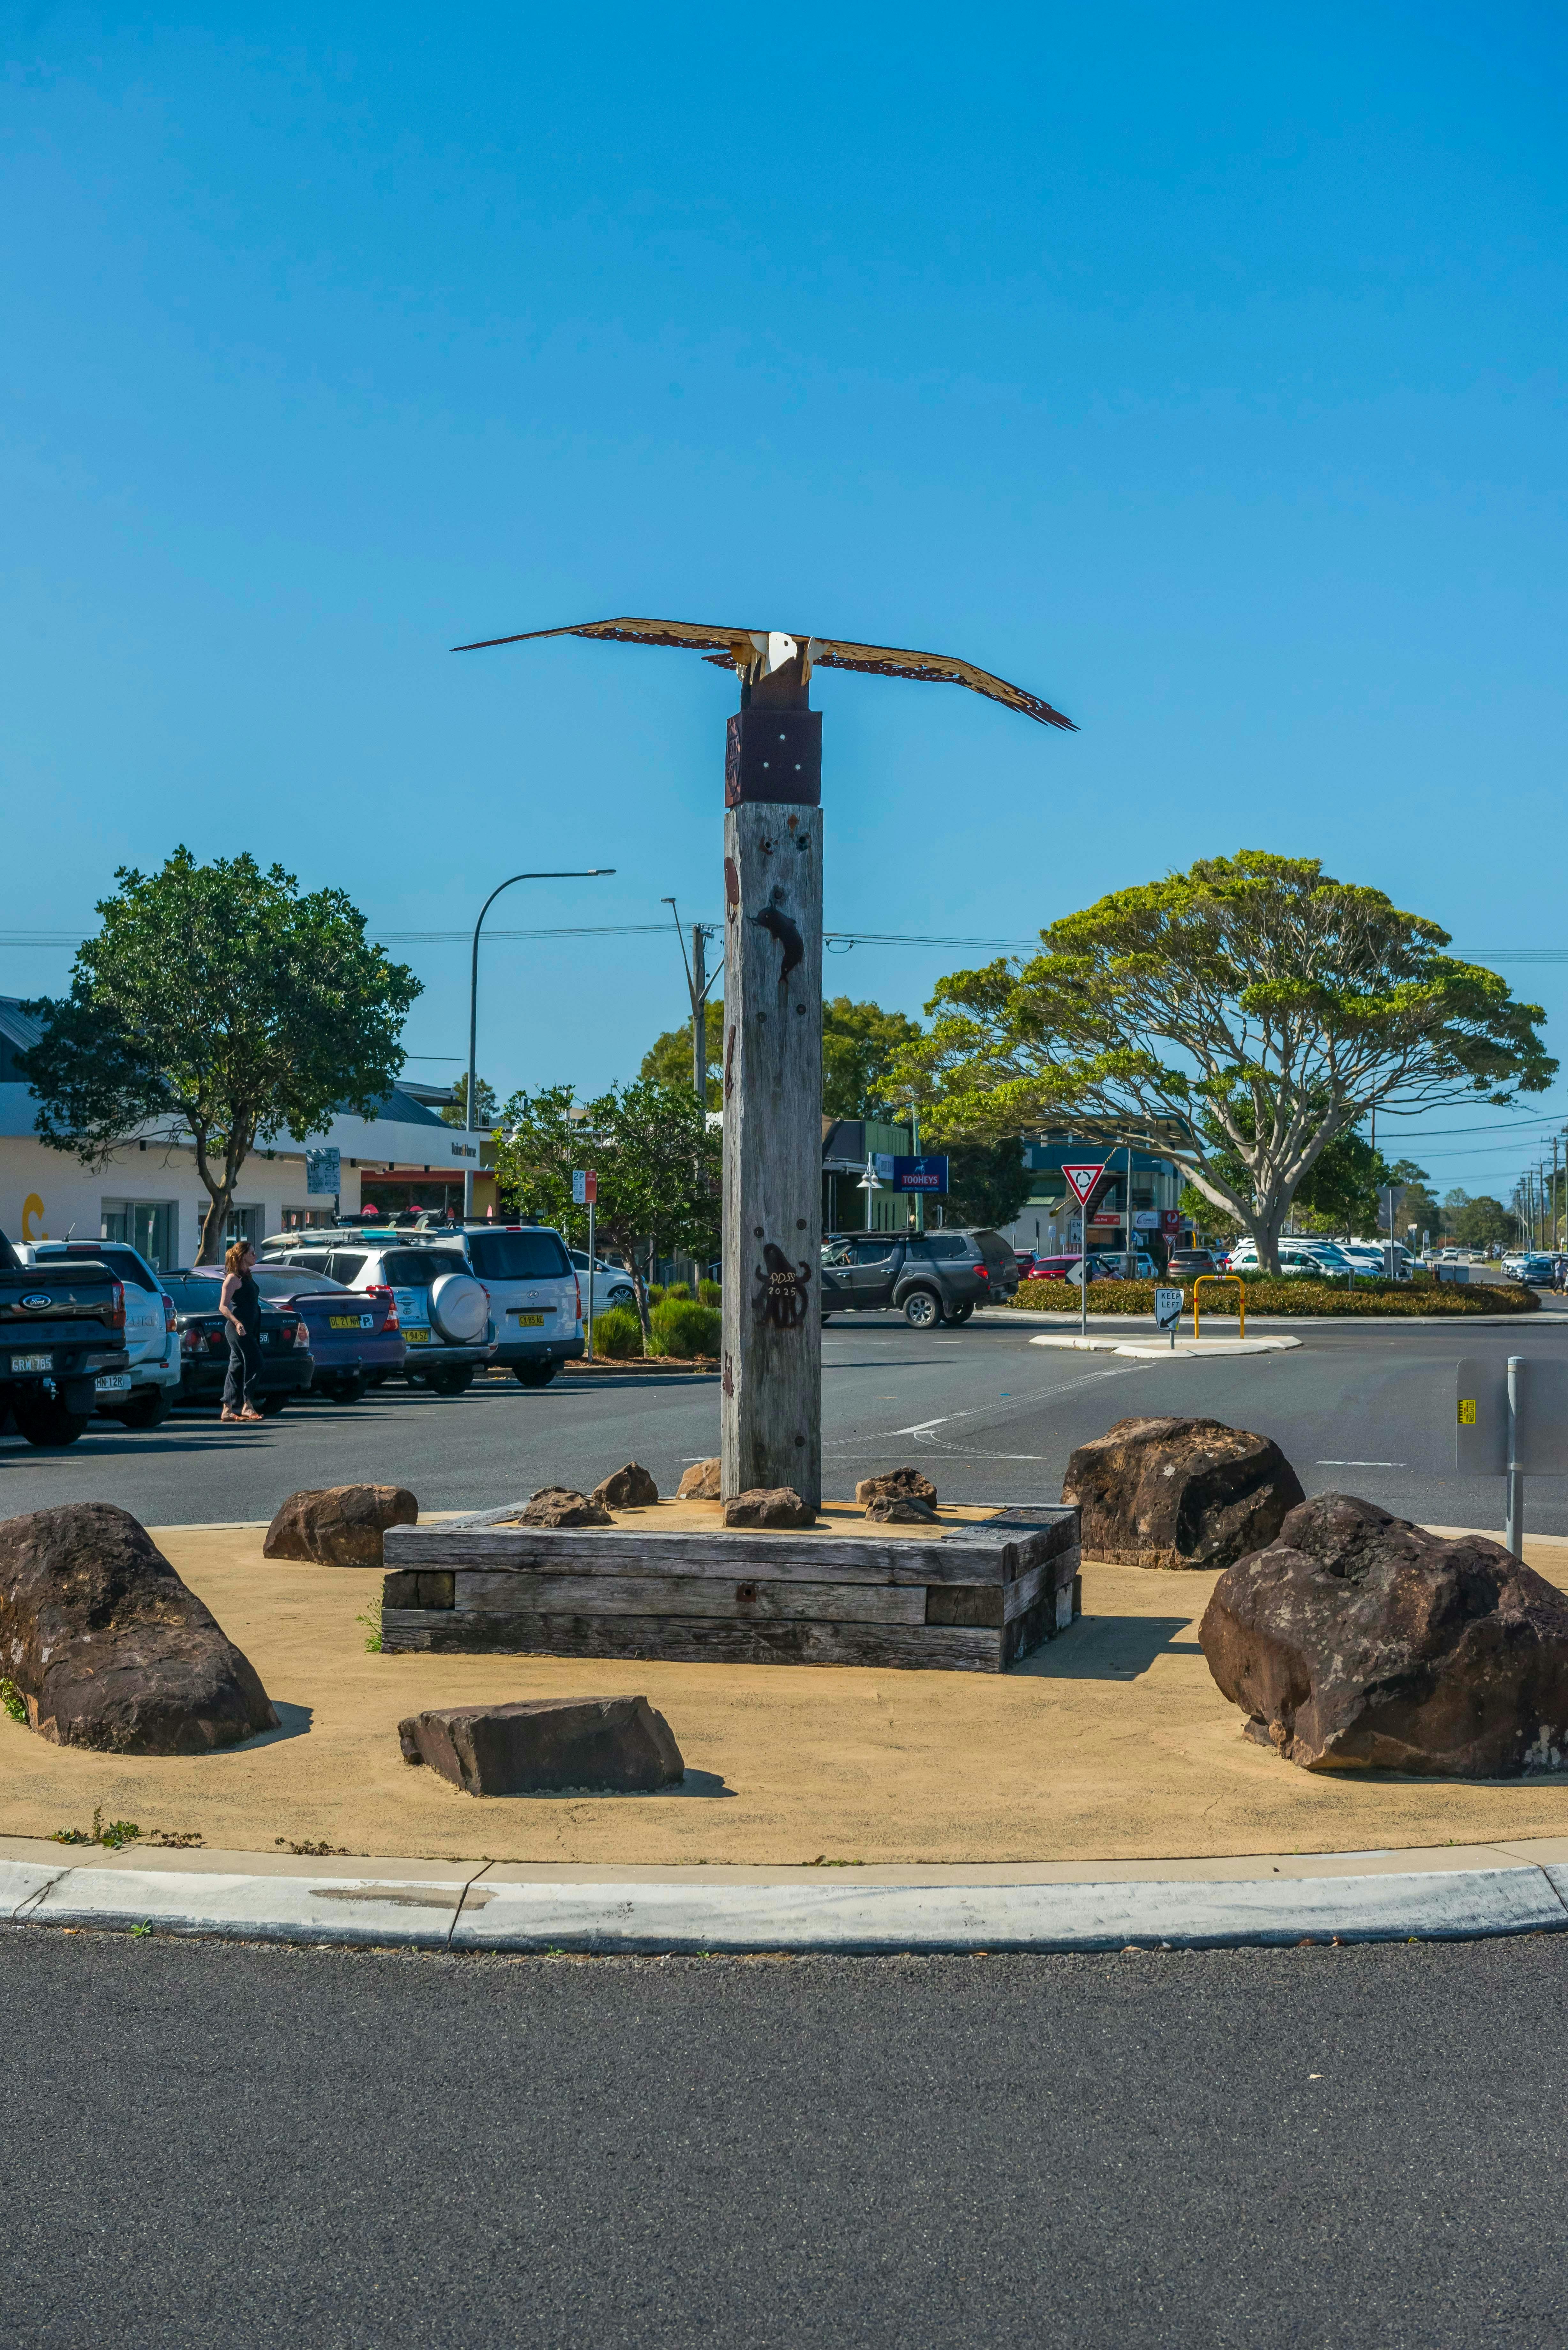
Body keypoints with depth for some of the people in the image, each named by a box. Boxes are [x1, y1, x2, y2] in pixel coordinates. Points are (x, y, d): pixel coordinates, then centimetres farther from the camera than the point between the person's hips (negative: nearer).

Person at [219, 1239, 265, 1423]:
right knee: (255, 1363, -15)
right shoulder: (233, 1278, -9)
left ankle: (228, 1410, 8)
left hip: (249, 1328, 9)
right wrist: (237, 1323, -28)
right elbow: (223, 1307, -14)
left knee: (237, 1367, 7)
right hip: (239, 1329, -9)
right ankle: (247, 1406, -16)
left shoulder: (247, 1277, 19)